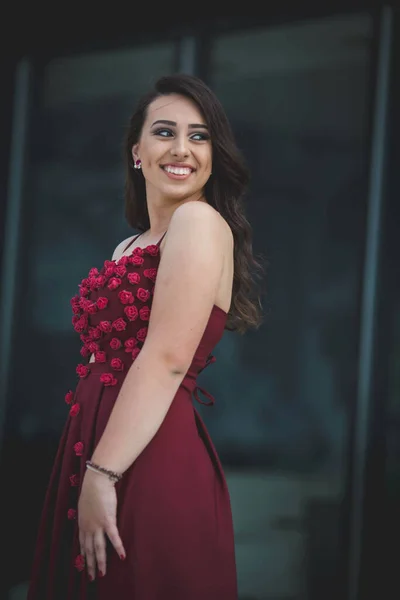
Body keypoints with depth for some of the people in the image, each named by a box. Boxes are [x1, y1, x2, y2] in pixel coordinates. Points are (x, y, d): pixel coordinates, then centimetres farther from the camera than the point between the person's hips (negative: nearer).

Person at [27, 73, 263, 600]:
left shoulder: (200, 221, -9)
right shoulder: (132, 246, 18)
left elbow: (168, 360, -17)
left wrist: (102, 474, -19)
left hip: (150, 467, -8)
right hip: (93, 458, 8)